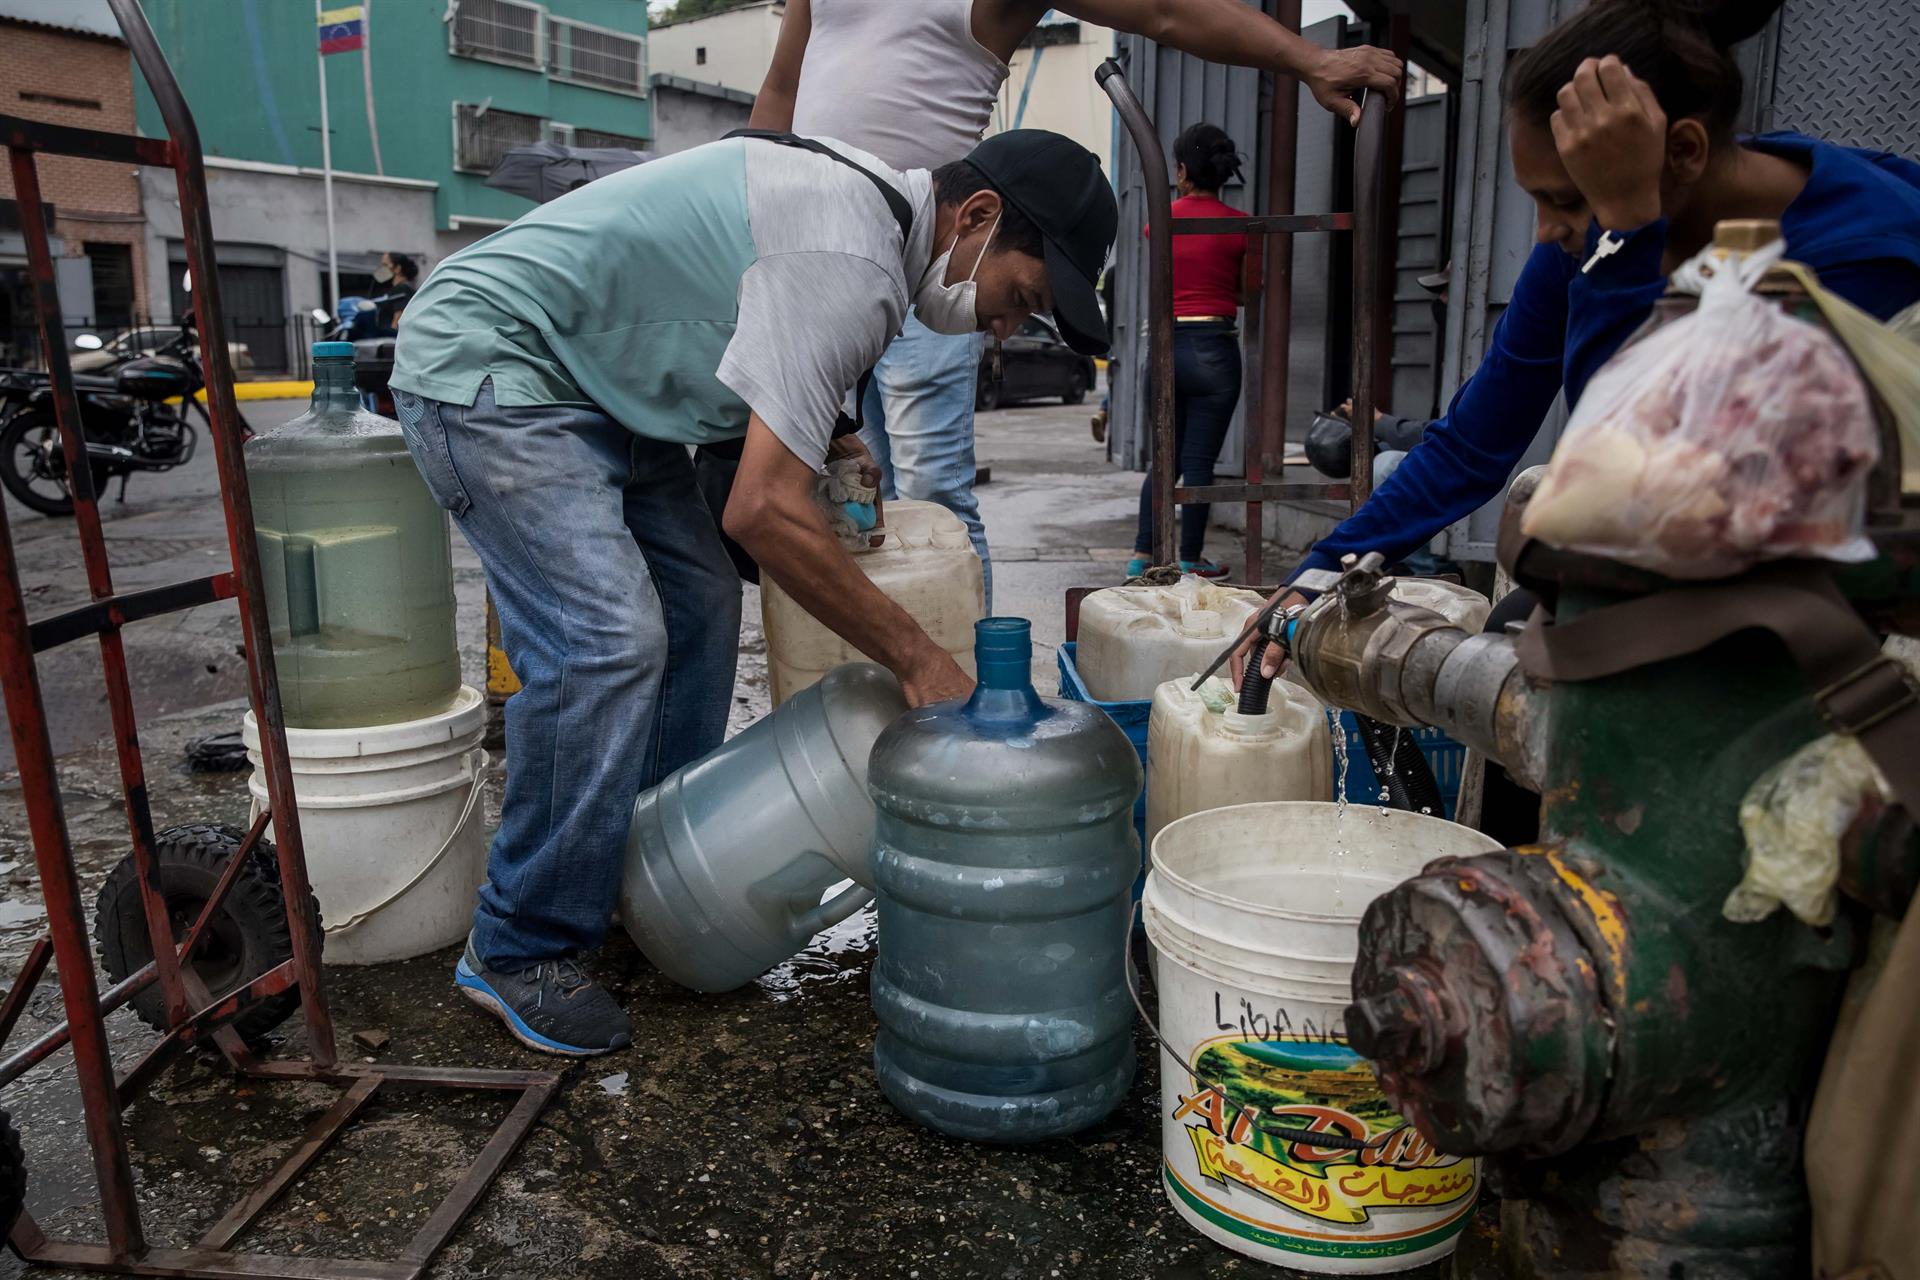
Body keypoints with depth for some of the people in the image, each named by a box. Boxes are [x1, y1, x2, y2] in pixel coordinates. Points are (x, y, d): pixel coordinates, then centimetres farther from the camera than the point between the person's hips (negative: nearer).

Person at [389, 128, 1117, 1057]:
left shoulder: (862, 207, 6)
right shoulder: (851, 265, -27)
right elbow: (762, 510, -31)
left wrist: (821, 445, 4)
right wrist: (918, 658, -24)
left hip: (589, 379, 10)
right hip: (486, 365, -10)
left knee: (697, 605, 7)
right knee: (605, 639, -20)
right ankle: (520, 952, -5)